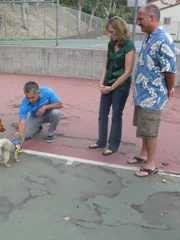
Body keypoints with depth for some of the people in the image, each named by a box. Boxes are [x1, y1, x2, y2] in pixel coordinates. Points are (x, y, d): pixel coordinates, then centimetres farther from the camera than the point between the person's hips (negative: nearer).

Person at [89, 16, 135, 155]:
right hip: (108, 84, 7)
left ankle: (113, 145, 19)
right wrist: (102, 82, -3)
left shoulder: (129, 46, -14)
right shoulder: (111, 44, 6)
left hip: (121, 86, -6)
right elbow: (106, 65, 9)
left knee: (116, 116, 4)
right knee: (102, 114, 11)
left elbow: (127, 72, -16)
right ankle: (101, 141, 27)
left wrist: (112, 87, -13)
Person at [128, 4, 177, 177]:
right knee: (143, 128, 20)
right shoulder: (148, 38, 9)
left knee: (149, 131, 3)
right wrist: (140, 89, 15)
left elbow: (171, 70, -22)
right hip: (142, 93, 9)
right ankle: (144, 154, 38)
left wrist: (169, 90, -7)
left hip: (152, 96, -9)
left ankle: (151, 164, 19)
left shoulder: (163, 40, -21)